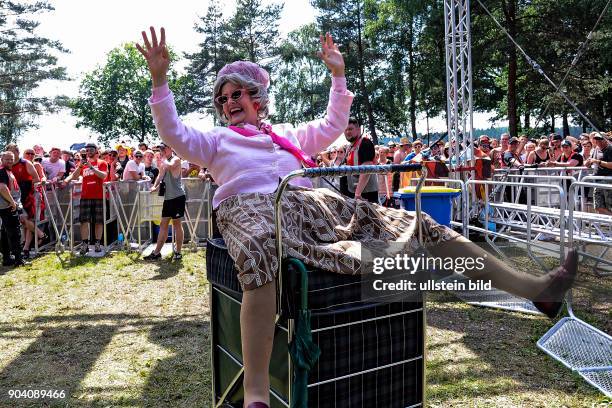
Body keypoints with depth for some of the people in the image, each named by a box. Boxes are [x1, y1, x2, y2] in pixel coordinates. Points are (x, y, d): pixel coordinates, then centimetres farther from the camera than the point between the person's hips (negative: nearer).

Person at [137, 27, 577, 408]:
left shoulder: (286, 134, 35)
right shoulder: (216, 140, 25)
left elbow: (333, 126, 36)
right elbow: (174, 134, 9)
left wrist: (338, 75, 32)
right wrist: (160, 79, -1)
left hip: (311, 203, 4)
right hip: (253, 206, -4)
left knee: (408, 221, -8)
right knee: (260, 255, -46)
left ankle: (534, 287, -8)